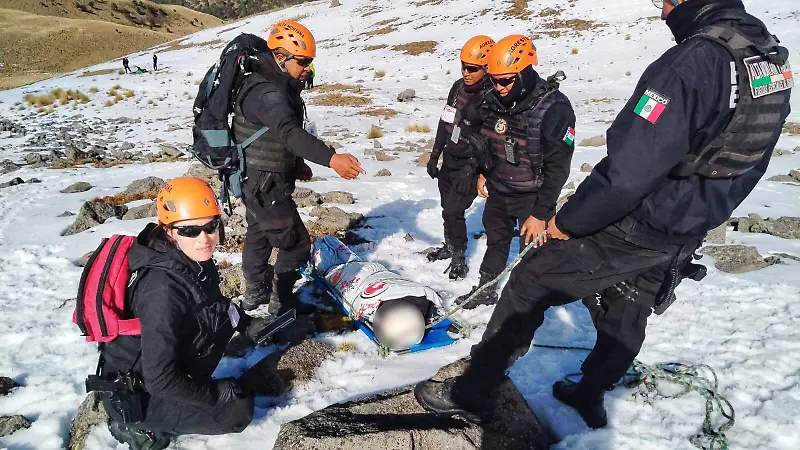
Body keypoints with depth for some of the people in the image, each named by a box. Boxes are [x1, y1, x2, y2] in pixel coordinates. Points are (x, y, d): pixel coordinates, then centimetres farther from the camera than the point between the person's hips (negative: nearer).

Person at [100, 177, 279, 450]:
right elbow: (161, 380, -31)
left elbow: (213, 304, 14)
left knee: (224, 313, 1)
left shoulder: (195, 261, -9)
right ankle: (144, 425, 5)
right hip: (135, 396, -8)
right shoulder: (163, 291, -34)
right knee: (238, 410, -6)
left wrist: (246, 324, 3)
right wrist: (216, 393, -18)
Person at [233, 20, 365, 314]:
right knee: (296, 244, 0)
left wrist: (297, 163, 15)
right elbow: (289, 132, -44)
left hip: (257, 181, 11)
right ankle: (281, 304, 16)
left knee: (259, 234, 24)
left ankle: (255, 293, 43)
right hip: (265, 184, -11)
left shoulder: (277, 85, 7)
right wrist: (330, 158, -57)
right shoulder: (266, 92, -27)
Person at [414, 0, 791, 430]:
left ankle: (469, 392, 15)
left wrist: (566, 221, -16)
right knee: (626, 315, 25)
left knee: (528, 286, 4)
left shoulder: (691, 62, -27)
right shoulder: (773, 60, 3)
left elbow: (625, 172, -30)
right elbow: (743, 167, 14)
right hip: (683, 240, 8)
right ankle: (590, 398, 47)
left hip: (630, 229, -8)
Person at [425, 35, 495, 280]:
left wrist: (470, 171, -24)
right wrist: (434, 156, 13)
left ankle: (459, 257, 12)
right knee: (448, 207, 16)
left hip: (469, 165, -7)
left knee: (453, 211, -8)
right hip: (449, 160, 7)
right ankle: (450, 246, 37)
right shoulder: (459, 87, 3)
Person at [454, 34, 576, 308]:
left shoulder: (554, 108, -24)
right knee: (495, 242, 22)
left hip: (533, 196, -6)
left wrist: (540, 213, -22)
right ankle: (485, 291, 42)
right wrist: (483, 173, 11)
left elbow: (557, 168, -23)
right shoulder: (494, 101, -5)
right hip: (498, 190, 7)